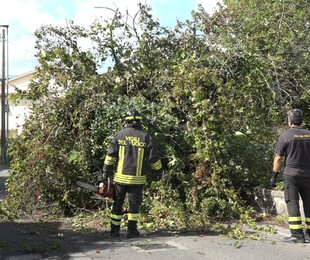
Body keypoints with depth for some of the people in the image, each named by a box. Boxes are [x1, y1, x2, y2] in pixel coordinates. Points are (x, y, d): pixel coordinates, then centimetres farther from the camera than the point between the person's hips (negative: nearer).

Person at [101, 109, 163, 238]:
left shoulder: (119, 135, 0)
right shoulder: (146, 137, -2)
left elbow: (110, 156, 0)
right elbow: (154, 158, 2)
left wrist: (106, 172, 7)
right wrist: (158, 172, 15)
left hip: (120, 177, 1)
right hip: (137, 179, -1)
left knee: (117, 203, 11)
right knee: (134, 204, 7)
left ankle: (114, 230, 15)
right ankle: (132, 230, 6)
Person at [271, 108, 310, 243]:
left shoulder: (285, 135, -5)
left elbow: (278, 158, -4)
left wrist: (274, 175, 3)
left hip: (291, 174, -3)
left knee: (293, 203, 0)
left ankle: (297, 235, -3)